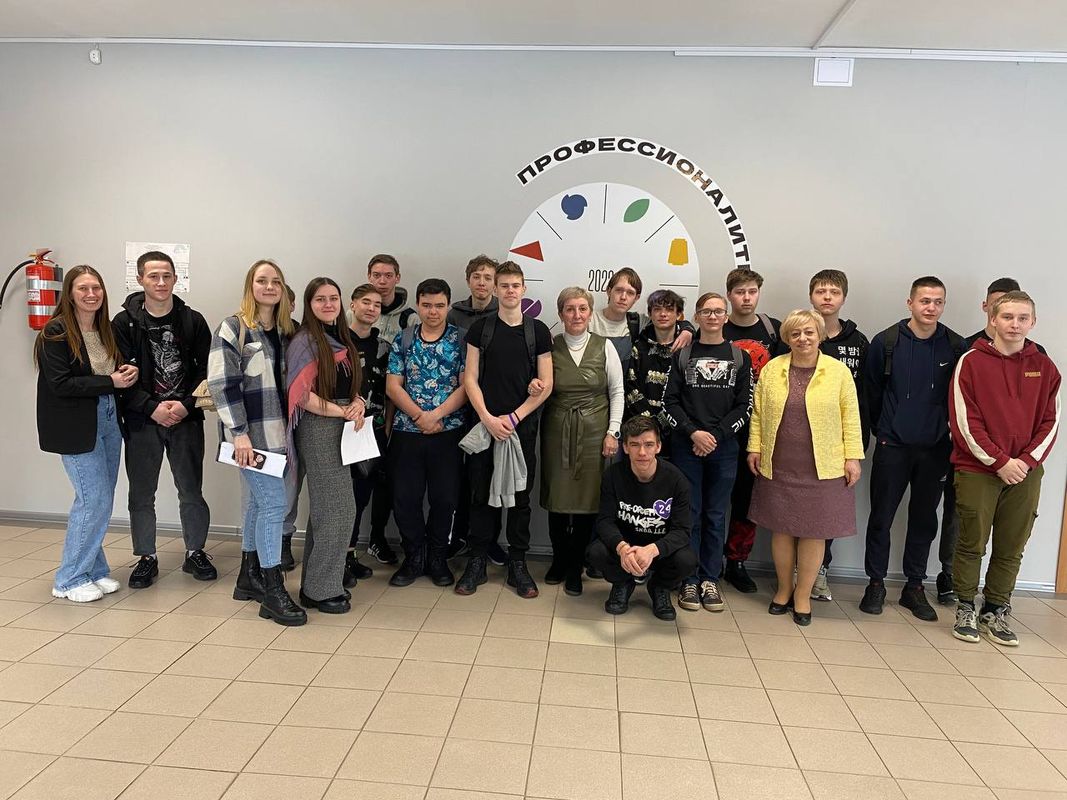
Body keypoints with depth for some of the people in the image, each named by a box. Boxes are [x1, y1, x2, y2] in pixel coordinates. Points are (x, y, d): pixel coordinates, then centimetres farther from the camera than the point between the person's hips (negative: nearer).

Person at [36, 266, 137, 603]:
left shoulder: (107, 329, 9)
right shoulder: (56, 332, -10)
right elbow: (61, 384, -17)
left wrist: (128, 373, -3)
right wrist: (111, 381, -19)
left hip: (109, 420, 7)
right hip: (76, 427, -7)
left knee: (101, 500, 11)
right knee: (95, 499, -7)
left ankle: (94, 570, 25)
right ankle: (69, 580, 9)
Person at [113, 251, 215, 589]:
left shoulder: (193, 321, 3)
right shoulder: (124, 322, 0)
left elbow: (206, 370, 0)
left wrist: (186, 404, -13)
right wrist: (152, 407, -15)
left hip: (186, 418, 0)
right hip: (141, 421, 0)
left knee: (191, 490, 7)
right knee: (141, 493, 8)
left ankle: (195, 553, 22)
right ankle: (146, 558, 23)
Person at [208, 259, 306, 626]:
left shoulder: (285, 332, 13)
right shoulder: (232, 328, -6)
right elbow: (222, 383, -12)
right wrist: (239, 433, -18)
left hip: (277, 431, 7)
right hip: (251, 433, -7)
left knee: (260, 502, 13)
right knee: (275, 502, -11)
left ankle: (249, 578, 25)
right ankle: (272, 591, -3)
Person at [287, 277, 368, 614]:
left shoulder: (342, 341, 15)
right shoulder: (306, 341, -9)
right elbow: (300, 393, -16)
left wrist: (358, 403, -2)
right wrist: (343, 411, -17)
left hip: (341, 430, 8)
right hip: (318, 429, -8)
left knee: (325, 508, 12)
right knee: (338, 507, -6)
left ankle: (314, 585, 23)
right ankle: (322, 589, 6)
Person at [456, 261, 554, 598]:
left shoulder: (538, 331, 3)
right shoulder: (480, 329, 5)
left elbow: (545, 385, 0)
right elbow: (470, 378, 2)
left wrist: (514, 418, -8)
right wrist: (488, 418, -10)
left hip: (523, 426, 0)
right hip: (484, 424, 0)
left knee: (519, 496, 6)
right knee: (481, 494, 5)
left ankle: (518, 564, 18)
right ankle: (477, 563, 17)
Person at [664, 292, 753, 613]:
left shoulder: (739, 357, 6)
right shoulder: (683, 355, 5)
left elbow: (744, 405, 1)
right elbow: (670, 400, 0)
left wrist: (716, 435, -10)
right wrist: (693, 433, -12)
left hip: (724, 447, 1)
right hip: (686, 445, -1)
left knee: (716, 514, 7)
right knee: (689, 512, 3)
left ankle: (710, 579, 18)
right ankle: (689, 580, 13)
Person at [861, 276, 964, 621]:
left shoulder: (956, 346, -2)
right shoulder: (886, 342, -6)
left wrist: (947, 432, 9)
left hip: (935, 448, 2)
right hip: (892, 447, -2)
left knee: (924, 519, 11)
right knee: (881, 517, 5)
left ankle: (914, 587, 23)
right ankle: (876, 583, 19)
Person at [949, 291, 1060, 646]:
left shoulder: (1044, 367, 7)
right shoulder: (971, 362, -4)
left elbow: (1050, 422, 6)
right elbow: (964, 421, -8)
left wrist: (1027, 461, -8)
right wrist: (1000, 462, -12)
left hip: (1026, 472, 3)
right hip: (977, 470, -3)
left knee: (1011, 549, 9)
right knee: (972, 544, 4)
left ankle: (996, 611, 23)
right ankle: (966, 608, 19)